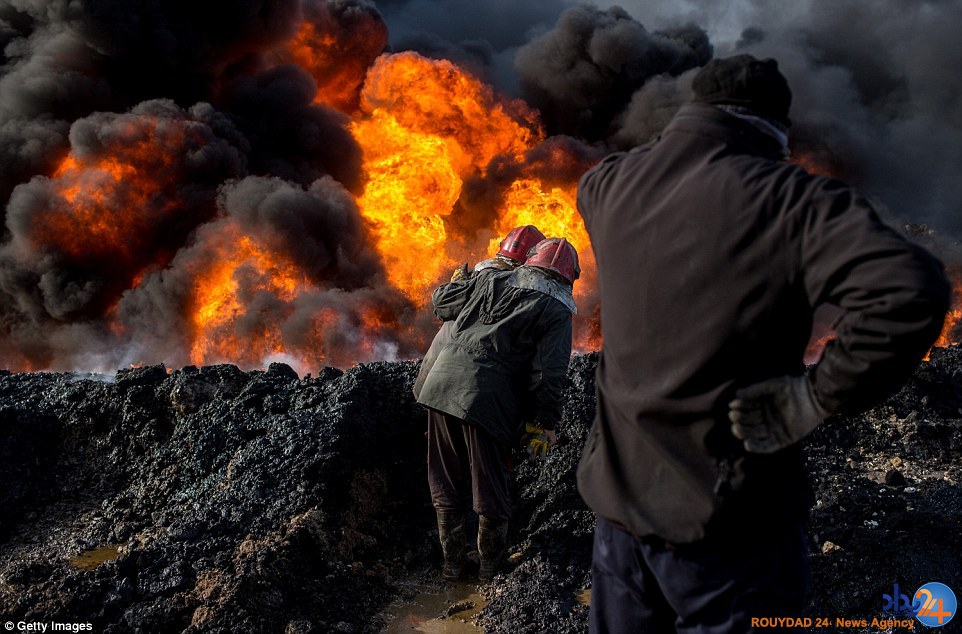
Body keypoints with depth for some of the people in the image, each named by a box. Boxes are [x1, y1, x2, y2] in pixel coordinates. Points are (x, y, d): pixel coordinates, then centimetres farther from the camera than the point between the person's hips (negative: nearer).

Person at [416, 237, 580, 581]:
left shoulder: (491, 280, 14)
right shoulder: (556, 311, 2)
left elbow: (442, 299, 26)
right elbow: (548, 374, -7)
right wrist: (549, 421, 4)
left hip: (443, 381, 5)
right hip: (487, 399, -4)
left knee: (446, 484, 16)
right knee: (491, 490, 13)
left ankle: (451, 563, 28)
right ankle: (489, 568, 29)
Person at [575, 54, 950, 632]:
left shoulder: (612, 184, 0)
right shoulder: (791, 199, -17)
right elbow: (908, 289, -32)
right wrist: (817, 399, -20)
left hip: (620, 495, 6)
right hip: (728, 519, -5)